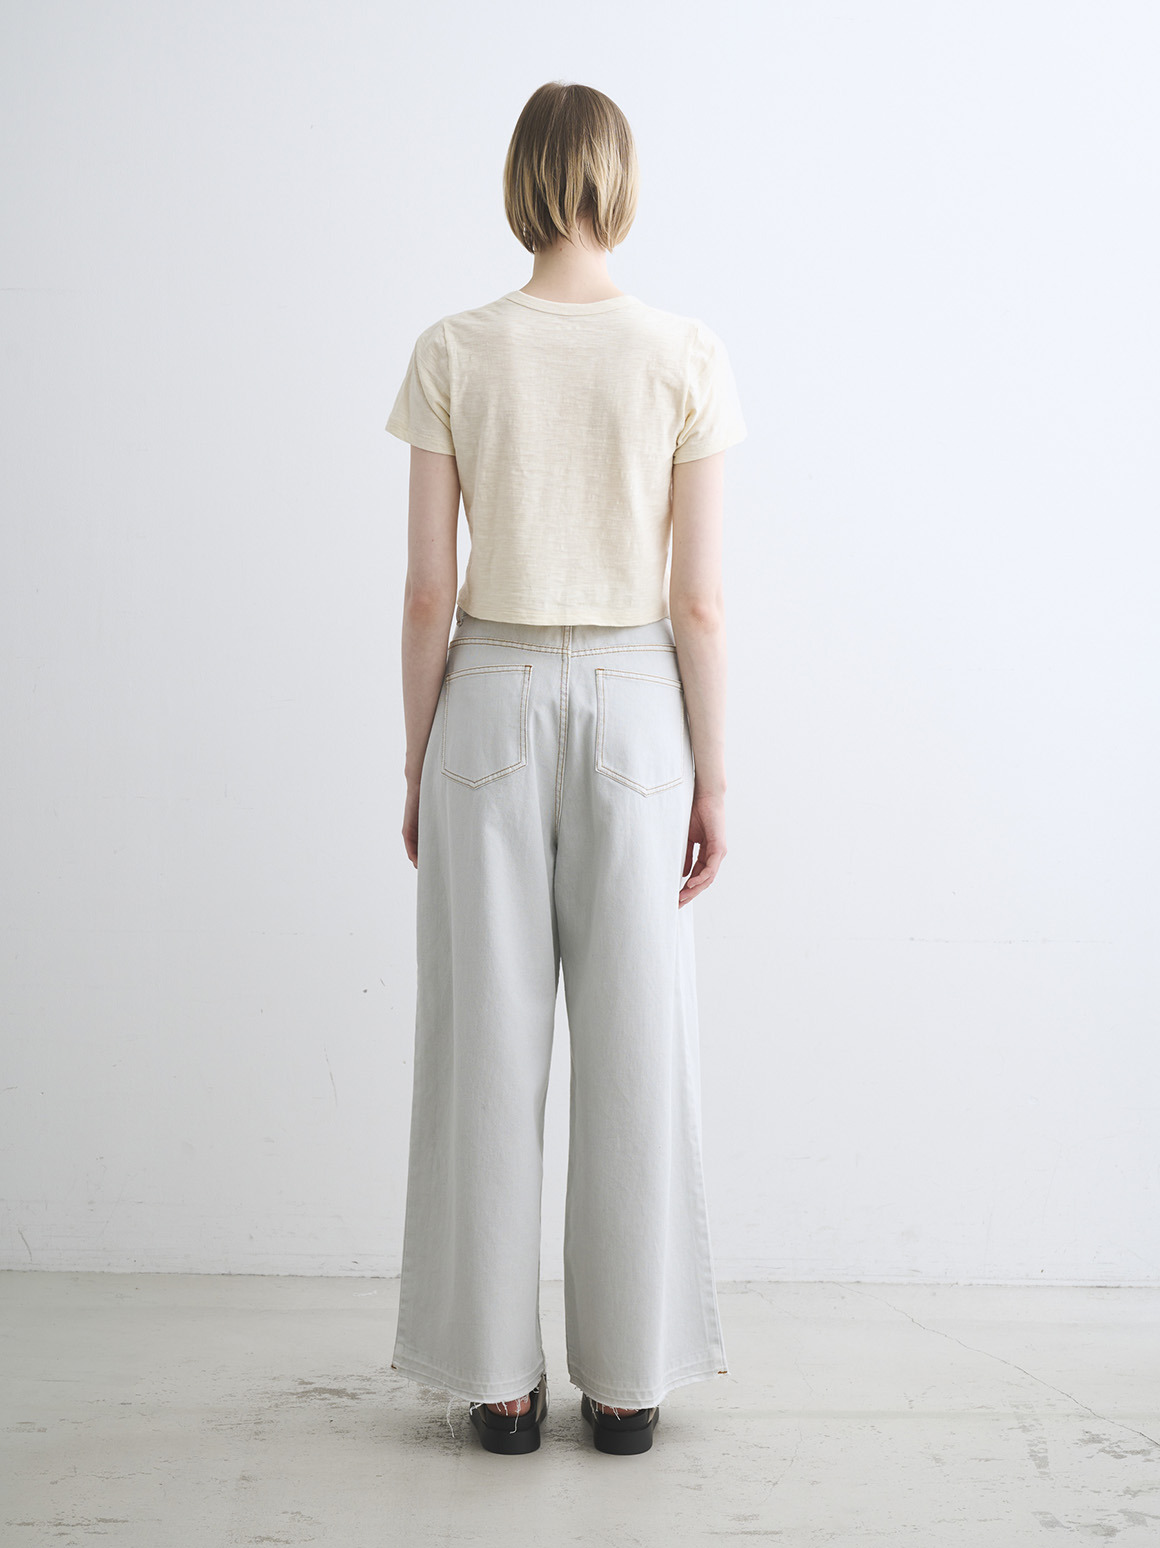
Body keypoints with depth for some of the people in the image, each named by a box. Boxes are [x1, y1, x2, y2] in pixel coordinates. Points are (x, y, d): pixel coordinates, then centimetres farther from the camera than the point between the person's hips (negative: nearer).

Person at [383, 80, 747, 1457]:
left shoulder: (453, 356, -4)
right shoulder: (688, 359, -4)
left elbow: (427, 592, -4)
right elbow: (698, 599, -5)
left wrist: (417, 767, 7)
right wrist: (712, 778, 4)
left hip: (490, 704, 0)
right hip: (634, 709, 0)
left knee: (485, 1046, 8)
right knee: (634, 1049, 8)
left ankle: (501, 1378, 17)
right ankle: (627, 1380, 17)